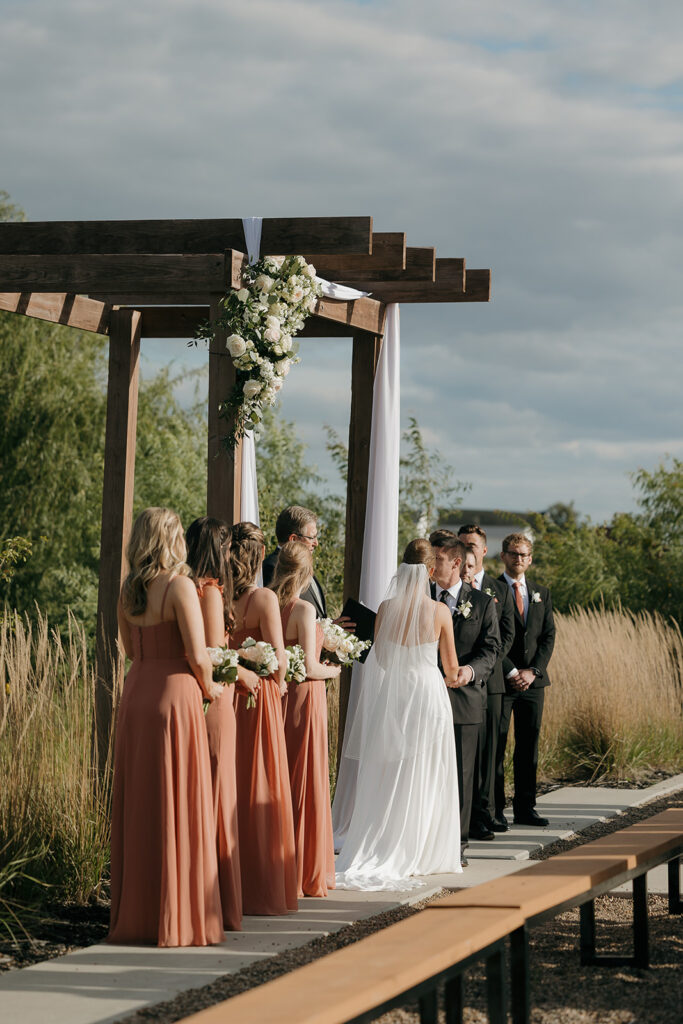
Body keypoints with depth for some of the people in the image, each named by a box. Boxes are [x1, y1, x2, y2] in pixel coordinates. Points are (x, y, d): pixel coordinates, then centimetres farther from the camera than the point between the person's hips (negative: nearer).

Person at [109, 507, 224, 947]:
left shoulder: (128, 591, 8)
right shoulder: (180, 586, -12)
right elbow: (197, 655, -14)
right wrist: (209, 687, 4)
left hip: (135, 696, 6)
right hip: (175, 696, -6)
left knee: (137, 806, 11)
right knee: (177, 809, 0)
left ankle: (134, 914, 15)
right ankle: (176, 917, 3)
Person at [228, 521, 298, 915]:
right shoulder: (264, 598, -13)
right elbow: (278, 659, -15)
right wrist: (278, 684, 4)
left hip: (222, 698, 4)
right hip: (258, 701, -4)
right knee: (259, 792, 4)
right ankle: (262, 889, 9)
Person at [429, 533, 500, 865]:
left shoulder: (482, 602, 6)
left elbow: (490, 648, 1)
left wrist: (471, 669, -17)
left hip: (464, 697, -1)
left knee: (460, 773, 3)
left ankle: (456, 844, 11)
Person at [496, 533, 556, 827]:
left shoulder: (541, 593, 15)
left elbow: (549, 636, 10)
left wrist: (533, 671, -5)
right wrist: (512, 672, -12)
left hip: (532, 681, 5)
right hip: (501, 680, -5)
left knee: (529, 746, 6)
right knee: (495, 746, -3)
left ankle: (525, 808, 12)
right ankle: (494, 810, 1)